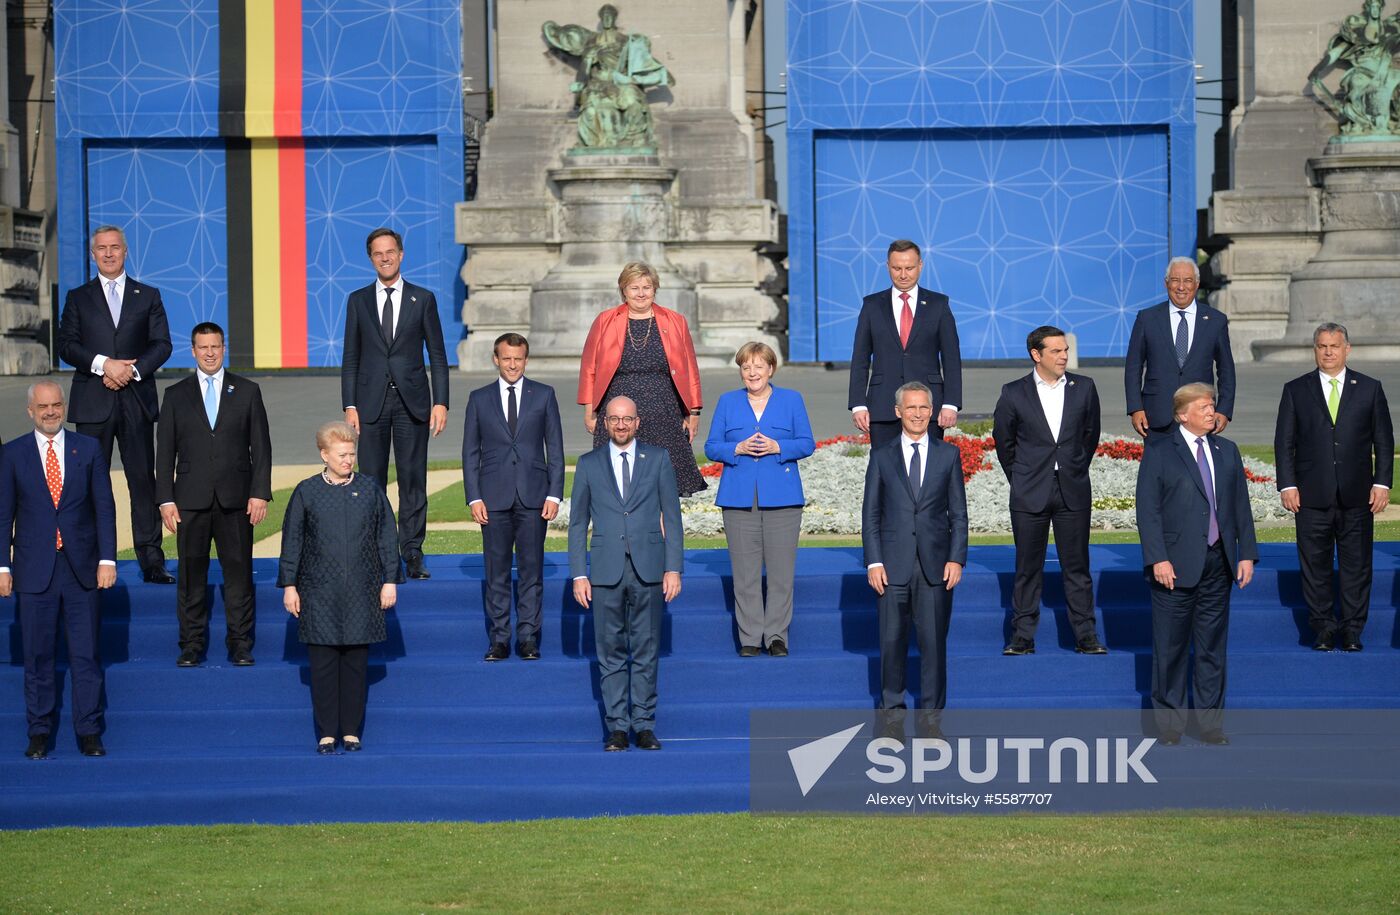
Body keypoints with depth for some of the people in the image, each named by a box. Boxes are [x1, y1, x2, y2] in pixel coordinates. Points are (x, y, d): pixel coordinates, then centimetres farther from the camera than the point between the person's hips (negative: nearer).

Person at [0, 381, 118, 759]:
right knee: (38, 655, 5)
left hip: (82, 568, 0)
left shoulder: (89, 448, 5)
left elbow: (104, 507, 4)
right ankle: (39, 731, 13)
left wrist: (107, 559, -3)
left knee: (86, 654, 2)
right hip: (35, 570, 0)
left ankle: (89, 732, 8)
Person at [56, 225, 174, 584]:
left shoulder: (148, 296, 11)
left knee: (143, 479, -1)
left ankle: (151, 562, 0)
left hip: (137, 401, 0)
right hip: (92, 404, 0)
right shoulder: (78, 297, 11)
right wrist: (103, 364, -14)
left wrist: (132, 370, -11)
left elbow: (162, 345, 4)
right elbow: (66, 345, 1)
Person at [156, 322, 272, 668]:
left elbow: (260, 446, 5)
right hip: (191, 500, 0)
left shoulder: (247, 391, 8)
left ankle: (240, 645, 7)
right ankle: (192, 645, 9)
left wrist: (260, 493, -3)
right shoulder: (176, 395, 8)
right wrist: (165, 500, -1)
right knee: (191, 574, 2)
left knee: (238, 573, 1)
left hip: (235, 499, 0)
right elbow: (165, 451, 7)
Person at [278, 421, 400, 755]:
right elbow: (292, 541, 5)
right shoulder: (306, 492, 2)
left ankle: (351, 730, 13)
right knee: (323, 662, 0)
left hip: (361, 591, 1)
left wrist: (390, 580, 4)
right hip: (319, 592, -1)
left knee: (356, 662, 4)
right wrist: (289, 585, 2)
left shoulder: (370, 490, 4)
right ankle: (326, 733, 7)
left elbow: (386, 537, 8)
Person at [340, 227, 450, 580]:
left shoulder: (423, 299, 5)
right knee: (371, 480, 0)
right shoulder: (358, 300, 8)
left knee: (413, 478, 0)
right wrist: (349, 406, -1)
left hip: (412, 402, -1)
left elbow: (438, 355, 5)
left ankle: (412, 554, 4)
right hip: (371, 402, 1)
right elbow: (350, 359, 7)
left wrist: (440, 402, -4)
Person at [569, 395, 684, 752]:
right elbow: (577, 523, 8)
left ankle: (644, 725, 10)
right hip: (607, 571, 0)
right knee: (611, 652, 2)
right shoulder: (589, 464, 7)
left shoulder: (657, 459, 6)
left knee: (646, 651, 3)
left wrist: (673, 568, -2)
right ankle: (617, 726, 8)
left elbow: (671, 517, 5)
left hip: (649, 569, 0)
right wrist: (579, 575, 1)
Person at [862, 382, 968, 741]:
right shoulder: (881, 456, 6)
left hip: (935, 565, 0)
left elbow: (958, 513, 7)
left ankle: (930, 715, 9)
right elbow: (870, 513, 5)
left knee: (934, 641, 1)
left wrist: (957, 558, -3)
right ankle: (892, 711, 13)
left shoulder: (948, 455, 7)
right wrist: (873, 562, -4)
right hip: (894, 566, 0)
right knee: (892, 641, 2)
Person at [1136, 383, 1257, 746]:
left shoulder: (1227, 451, 13)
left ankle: (1210, 722, 15)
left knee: (1212, 647, 9)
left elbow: (1241, 506, 12)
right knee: (1170, 647, 2)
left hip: (1218, 564, 4)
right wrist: (1158, 559, -15)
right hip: (1175, 565, -4)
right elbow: (1147, 508, -7)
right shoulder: (1159, 451, -2)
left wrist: (1246, 553, 3)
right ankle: (1169, 722, 11)